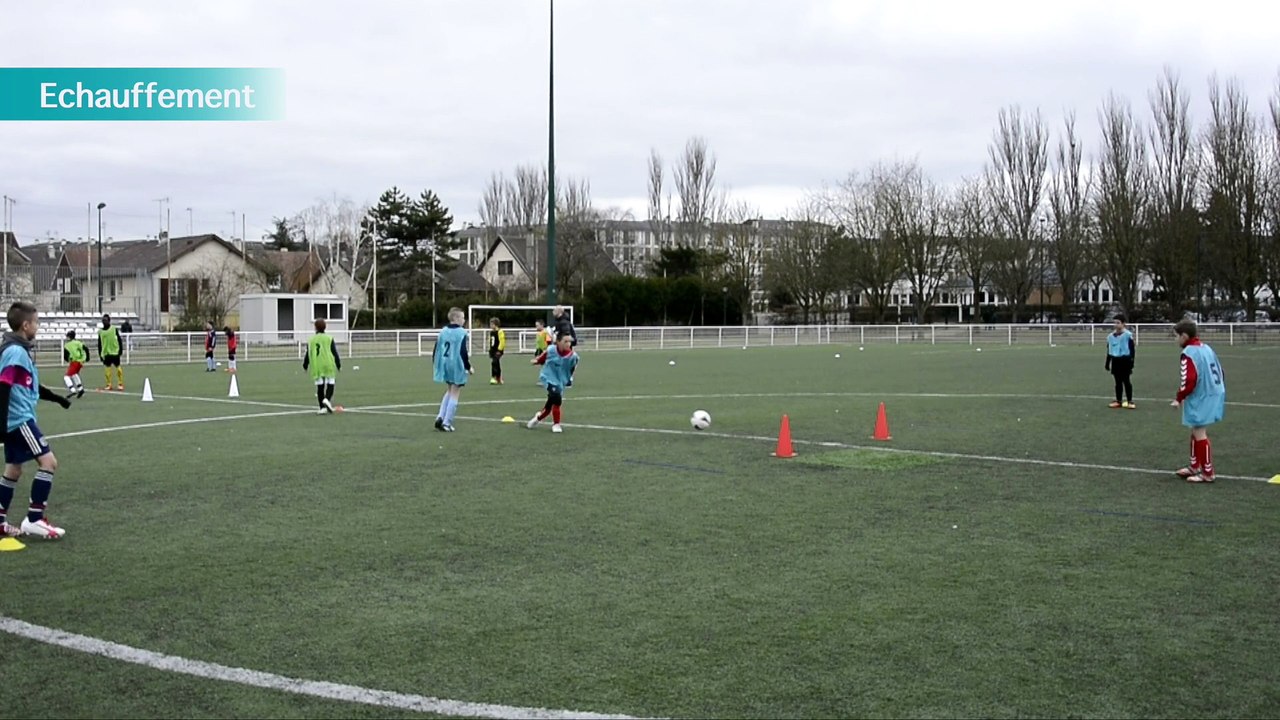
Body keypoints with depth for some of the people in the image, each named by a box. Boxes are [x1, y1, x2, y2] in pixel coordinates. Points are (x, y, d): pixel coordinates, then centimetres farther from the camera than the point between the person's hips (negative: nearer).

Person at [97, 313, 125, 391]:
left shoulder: (114, 329, -1)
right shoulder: (100, 332, 8)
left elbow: (119, 340, 0)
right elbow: (99, 344, 11)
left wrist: (120, 350, -5)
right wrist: (100, 354, 8)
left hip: (115, 352, -3)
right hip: (106, 353, 3)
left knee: (118, 367, 0)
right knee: (107, 368, 2)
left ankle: (120, 384, 7)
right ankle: (109, 385, 8)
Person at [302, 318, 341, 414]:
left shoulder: (311, 340, 5)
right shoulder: (329, 338, 0)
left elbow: (307, 355, 8)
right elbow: (334, 353, 0)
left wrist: (305, 366, 20)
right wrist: (338, 365, 8)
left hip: (316, 367, 2)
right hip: (328, 366, -2)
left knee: (319, 386, 6)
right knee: (330, 383, 4)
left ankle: (322, 408, 5)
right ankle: (327, 399, -22)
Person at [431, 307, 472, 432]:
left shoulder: (443, 331, 5)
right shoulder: (461, 332, -13)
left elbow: (436, 350, 7)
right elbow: (463, 352, -16)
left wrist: (435, 365, 19)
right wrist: (468, 367, -5)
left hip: (445, 365, 6)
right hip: (457, 367, -6)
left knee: (449, 391, 23)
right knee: (454, 395, 4)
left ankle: (440, 417, 12)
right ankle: (446, 423, 3)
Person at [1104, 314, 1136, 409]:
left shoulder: (1128, 335, -9)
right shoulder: (1110, 336, 9)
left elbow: (1132, 349, -9)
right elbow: (1109, 351, 16)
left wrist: (1131, 362, -12)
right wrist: (1107, 363, 16)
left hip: (1125, 360, -5)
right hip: (1115, 361, 5)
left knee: (1126, 381, -1)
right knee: (1118, 382, 11)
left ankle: (1130, 401, 6)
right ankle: (1118, 401, 17)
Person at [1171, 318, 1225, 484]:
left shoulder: (1188, 354, -17)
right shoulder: (1206, 348, 10)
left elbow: (1189, 381, -22)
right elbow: (1219, 372, 15)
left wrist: (1179, 399, -9)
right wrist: (1219, 393, 23)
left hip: (1199, 400, -9)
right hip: (1213, 396, 9)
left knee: (1200, 434, -1)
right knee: (1197, 432, 20)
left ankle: (1207, 473, 4)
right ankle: (1194, 467, 30)